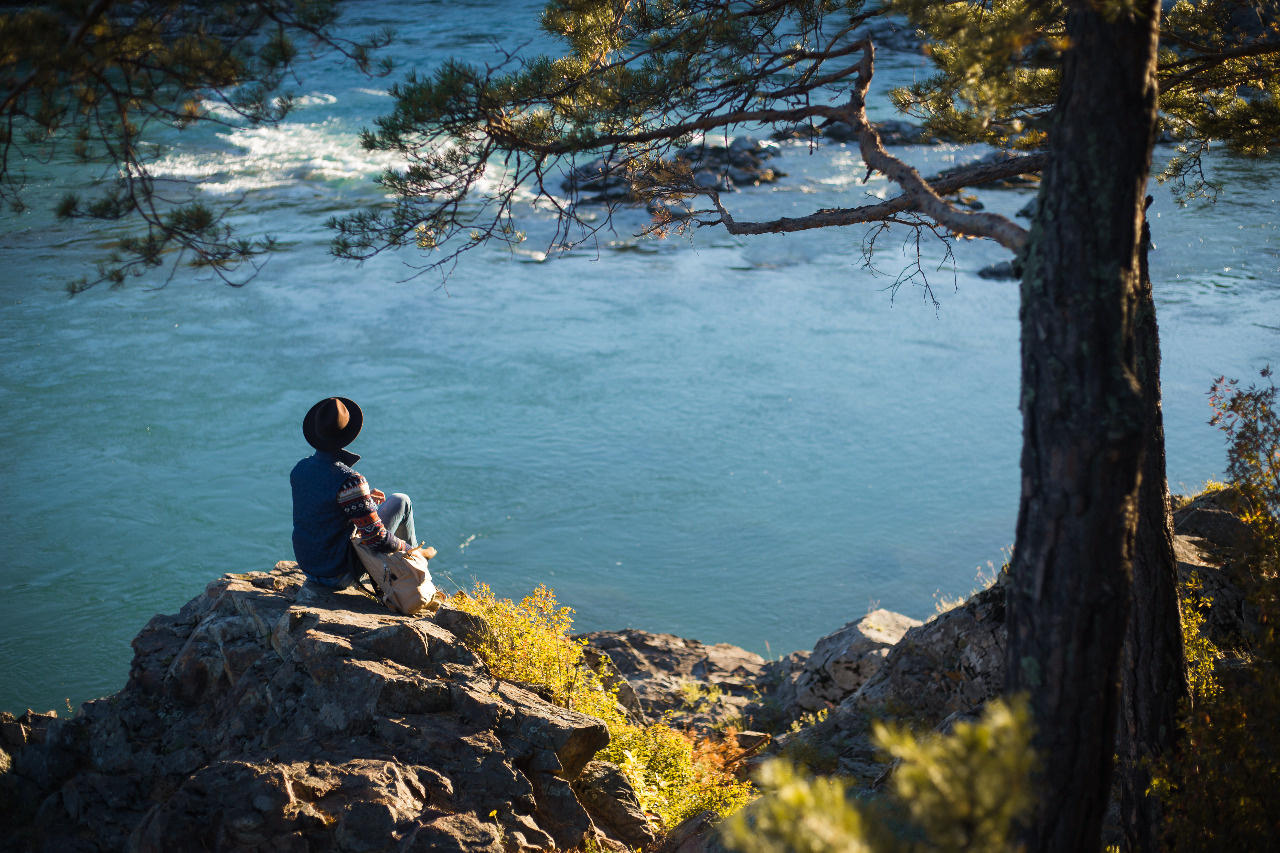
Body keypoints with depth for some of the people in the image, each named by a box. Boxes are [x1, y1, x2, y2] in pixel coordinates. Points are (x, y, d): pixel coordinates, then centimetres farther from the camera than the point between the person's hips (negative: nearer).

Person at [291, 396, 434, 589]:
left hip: (308, 568, 7)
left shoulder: (299, 469, -4)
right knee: (401, 501, 6)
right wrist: (405, 547, -5)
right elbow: (377, 540, -25)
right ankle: (413, 550, 33)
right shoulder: (349, 481, -27)